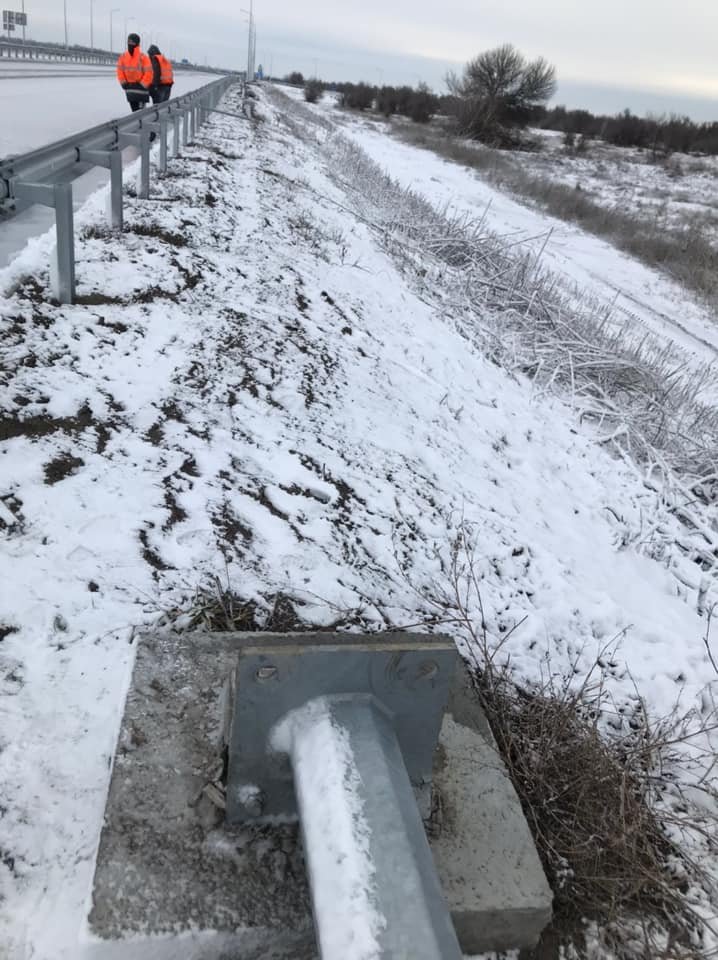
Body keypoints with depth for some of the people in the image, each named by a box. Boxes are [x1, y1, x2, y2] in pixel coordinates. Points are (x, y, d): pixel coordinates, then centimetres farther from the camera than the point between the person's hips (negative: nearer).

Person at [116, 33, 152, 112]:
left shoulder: (143, 57, -12)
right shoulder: (123, 56, 2)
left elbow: (148, 73, -12)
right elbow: (120, 71, 7)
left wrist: (142, 85, -12)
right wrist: (123, 83, 0)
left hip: (140, 85, -5)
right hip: (129, 86, 5)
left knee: (140, 107, -14)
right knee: (133, 107, 9)